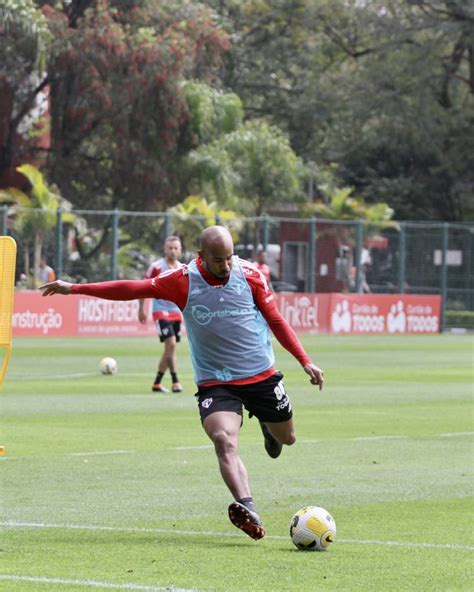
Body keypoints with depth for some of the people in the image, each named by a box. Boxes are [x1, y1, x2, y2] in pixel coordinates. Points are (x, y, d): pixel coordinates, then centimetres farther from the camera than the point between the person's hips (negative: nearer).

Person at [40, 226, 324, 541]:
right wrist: (75, 288, -8)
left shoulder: (250, 275, -6)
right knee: (224, 439, -28)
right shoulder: (183, 281, -10)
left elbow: (275, 319, 5)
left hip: (262, 374, 2)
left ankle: (267, 426, 54)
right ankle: (249, 512, -42)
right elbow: (133, 289, -7)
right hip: (215, 382, -2)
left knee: (286, 438, 15)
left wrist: (306, 361, 2)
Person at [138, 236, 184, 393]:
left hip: (176, 312, 6)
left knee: (169, 349, 8)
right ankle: (175, 382, -15)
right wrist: (141, 309, -4)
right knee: (171, 344, -19)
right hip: (161, 311, -6)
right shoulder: (156, 267, -9)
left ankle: (157, 383, 19)